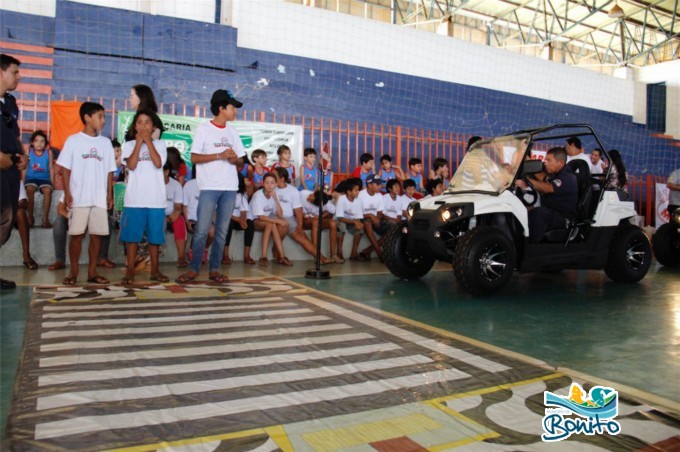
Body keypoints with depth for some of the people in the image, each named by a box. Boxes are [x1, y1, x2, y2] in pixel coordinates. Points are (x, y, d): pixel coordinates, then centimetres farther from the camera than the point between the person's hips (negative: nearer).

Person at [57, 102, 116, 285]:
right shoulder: (73, 140, 1)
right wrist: (67, 193, -8)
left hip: (100, 198, 3)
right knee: (77, 234, 0)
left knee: (97, 234, 3)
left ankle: (92, 271, 11)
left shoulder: (105, 142, 11)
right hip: (79, 197, -3)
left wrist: (110, 195, 6)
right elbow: (66, 169, 0)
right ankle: (73, 271, 9)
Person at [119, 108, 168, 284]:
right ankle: (130, 270, 8)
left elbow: (158, 163, -10)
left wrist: (148, 140, -6)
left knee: (154, 235, 6)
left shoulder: (159, 145, 8)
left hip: (156, 199, 0)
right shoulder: (129, 145, 8)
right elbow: (131, 165, -9)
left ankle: (155, 270, 16)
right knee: (132, 235, 1)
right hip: (134, 199, 0)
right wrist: (139, 142, -6)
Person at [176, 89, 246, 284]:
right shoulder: (203, 129, 0)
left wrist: (235, 159, -7)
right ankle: (193, 268, 4)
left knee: (222, 230, 5)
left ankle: (214, 268, 12)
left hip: (230, 187, 5)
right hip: (209, 186, -5)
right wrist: (220, 155, -15)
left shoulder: (232, 131, 15)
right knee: (202, 230, -6)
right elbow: (194, 158, -6)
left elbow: (240, 161, 16)